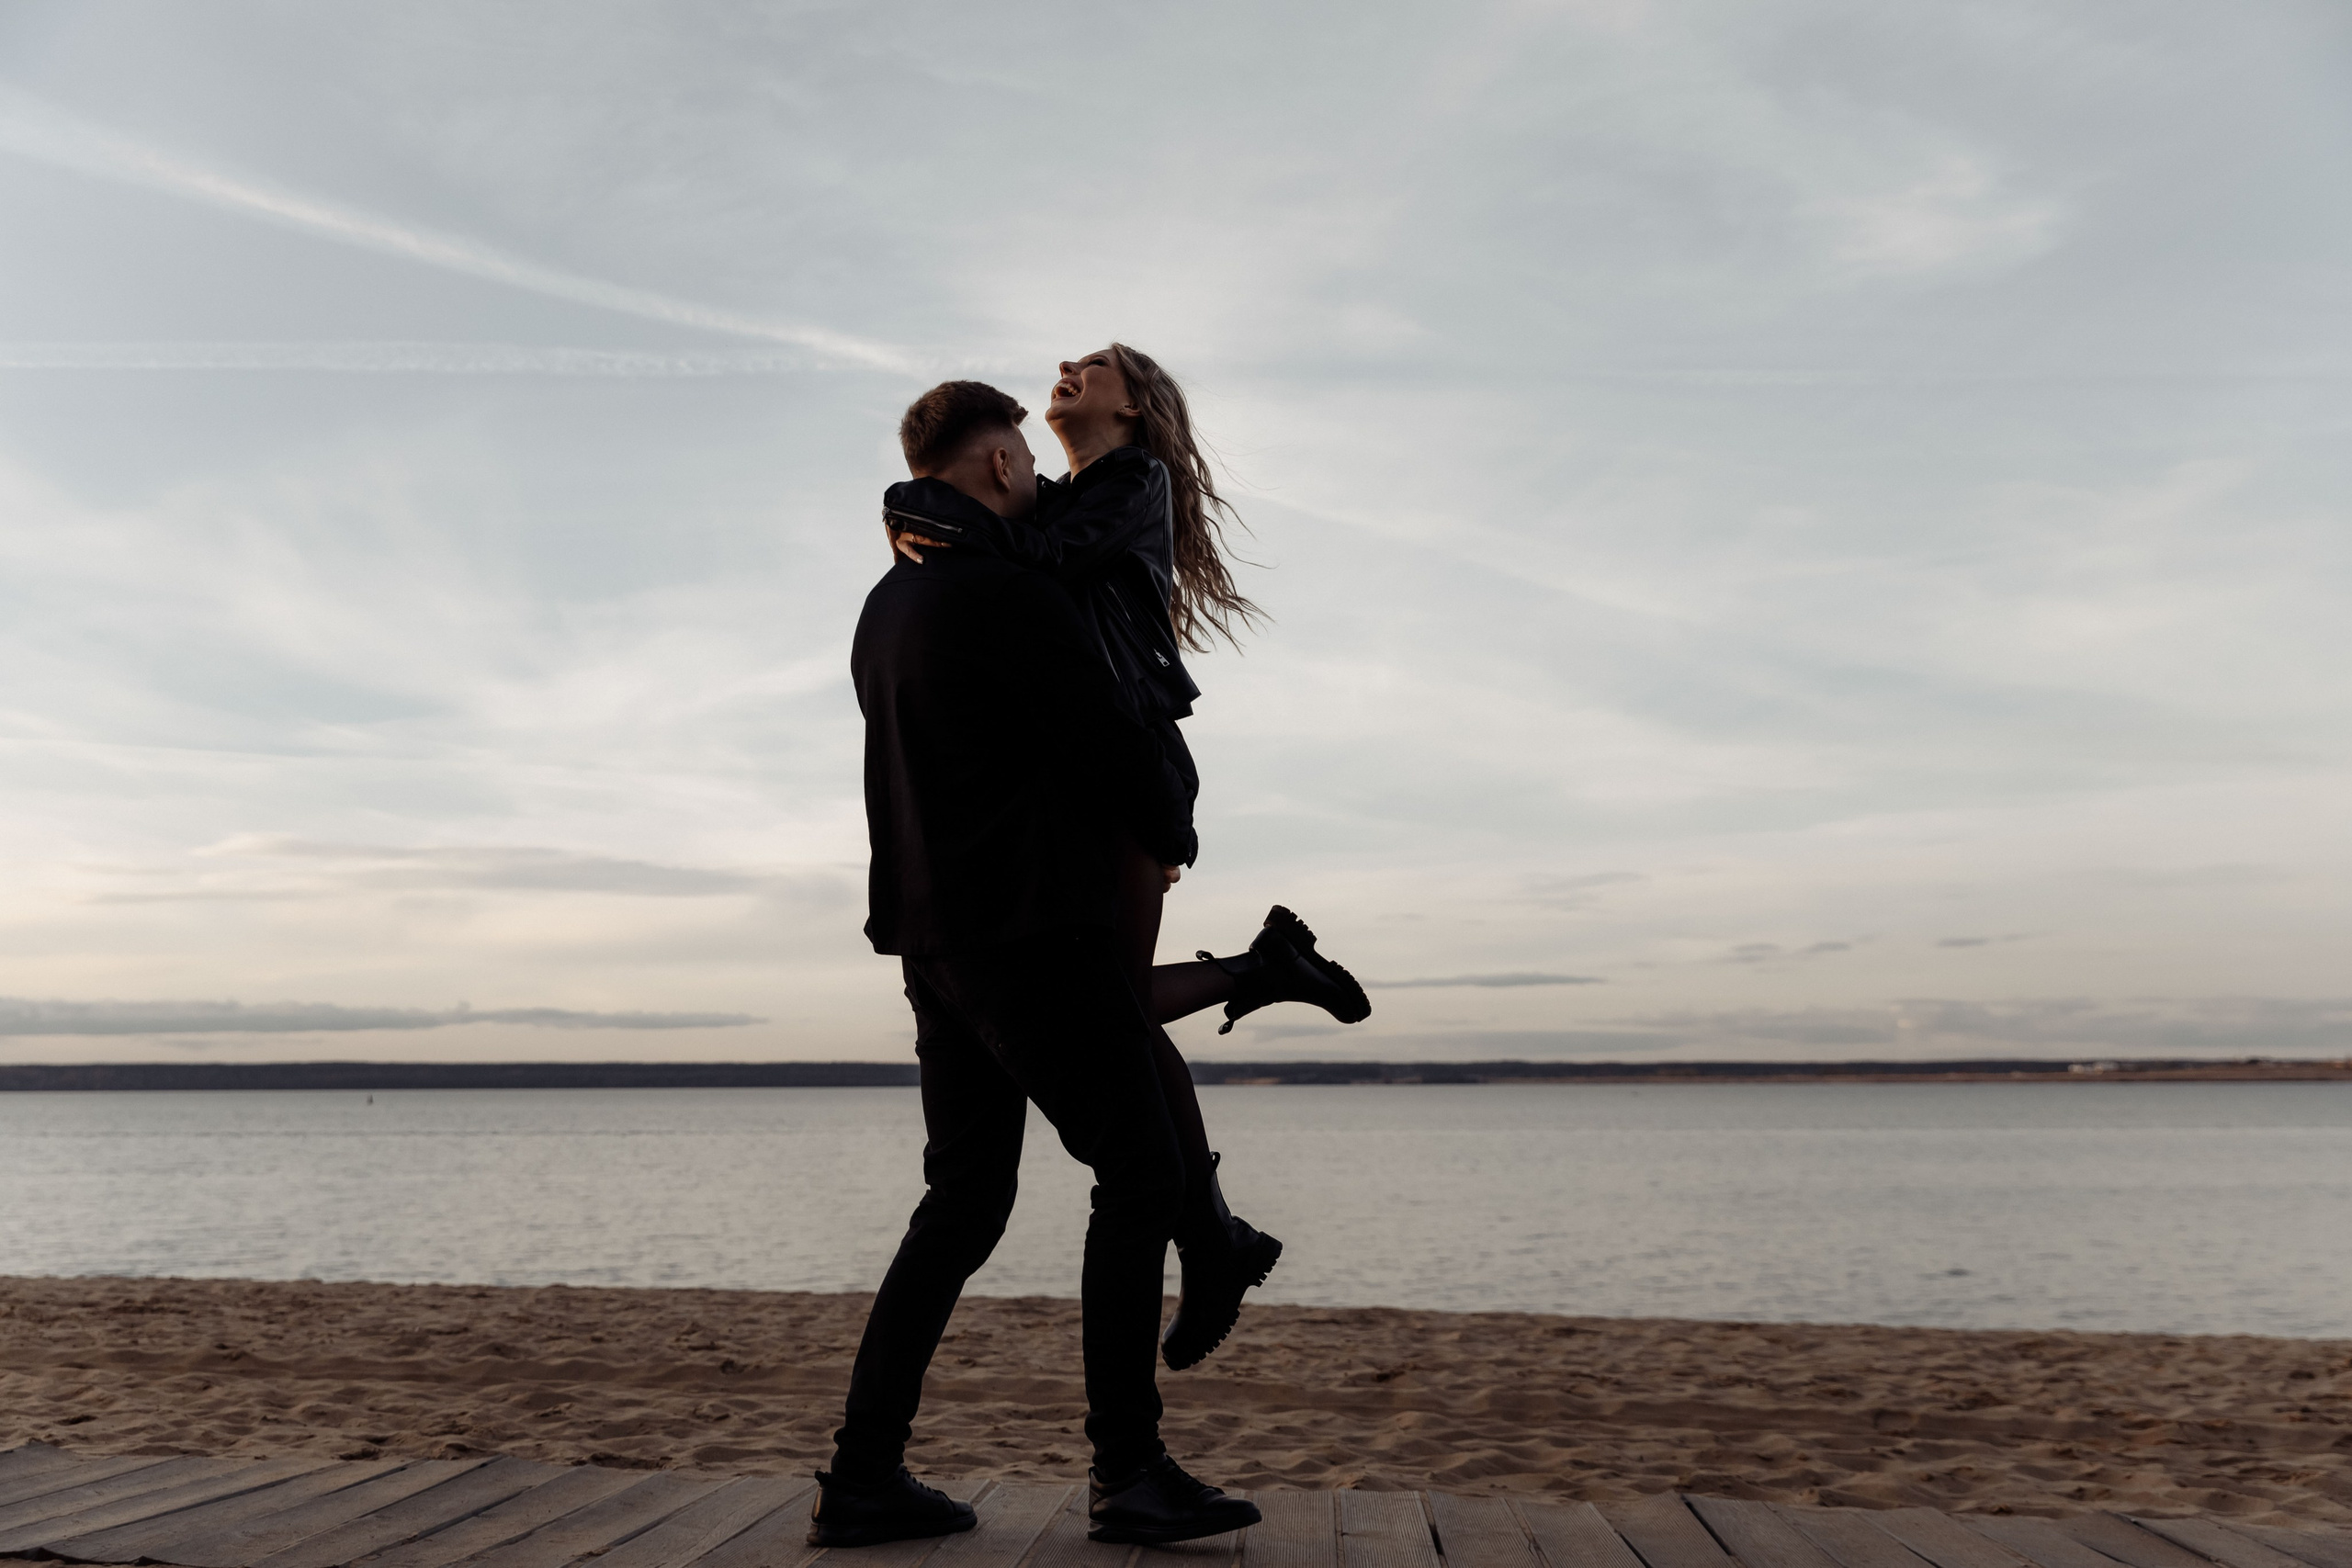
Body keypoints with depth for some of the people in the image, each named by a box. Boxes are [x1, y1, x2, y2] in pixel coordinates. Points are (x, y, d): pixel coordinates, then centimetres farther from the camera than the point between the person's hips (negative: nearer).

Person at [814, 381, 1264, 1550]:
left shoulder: (886, 608, 16)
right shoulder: (1014, 596, -13)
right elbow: (1115, 749, -12)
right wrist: (1175, 834, 10)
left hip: (935, 944, 9)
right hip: (1032, 933, -9)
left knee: (965, 1200, 11)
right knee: (1140, 1175, -1)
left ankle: (863, 1474, 9)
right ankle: (1126, 1471, -2)